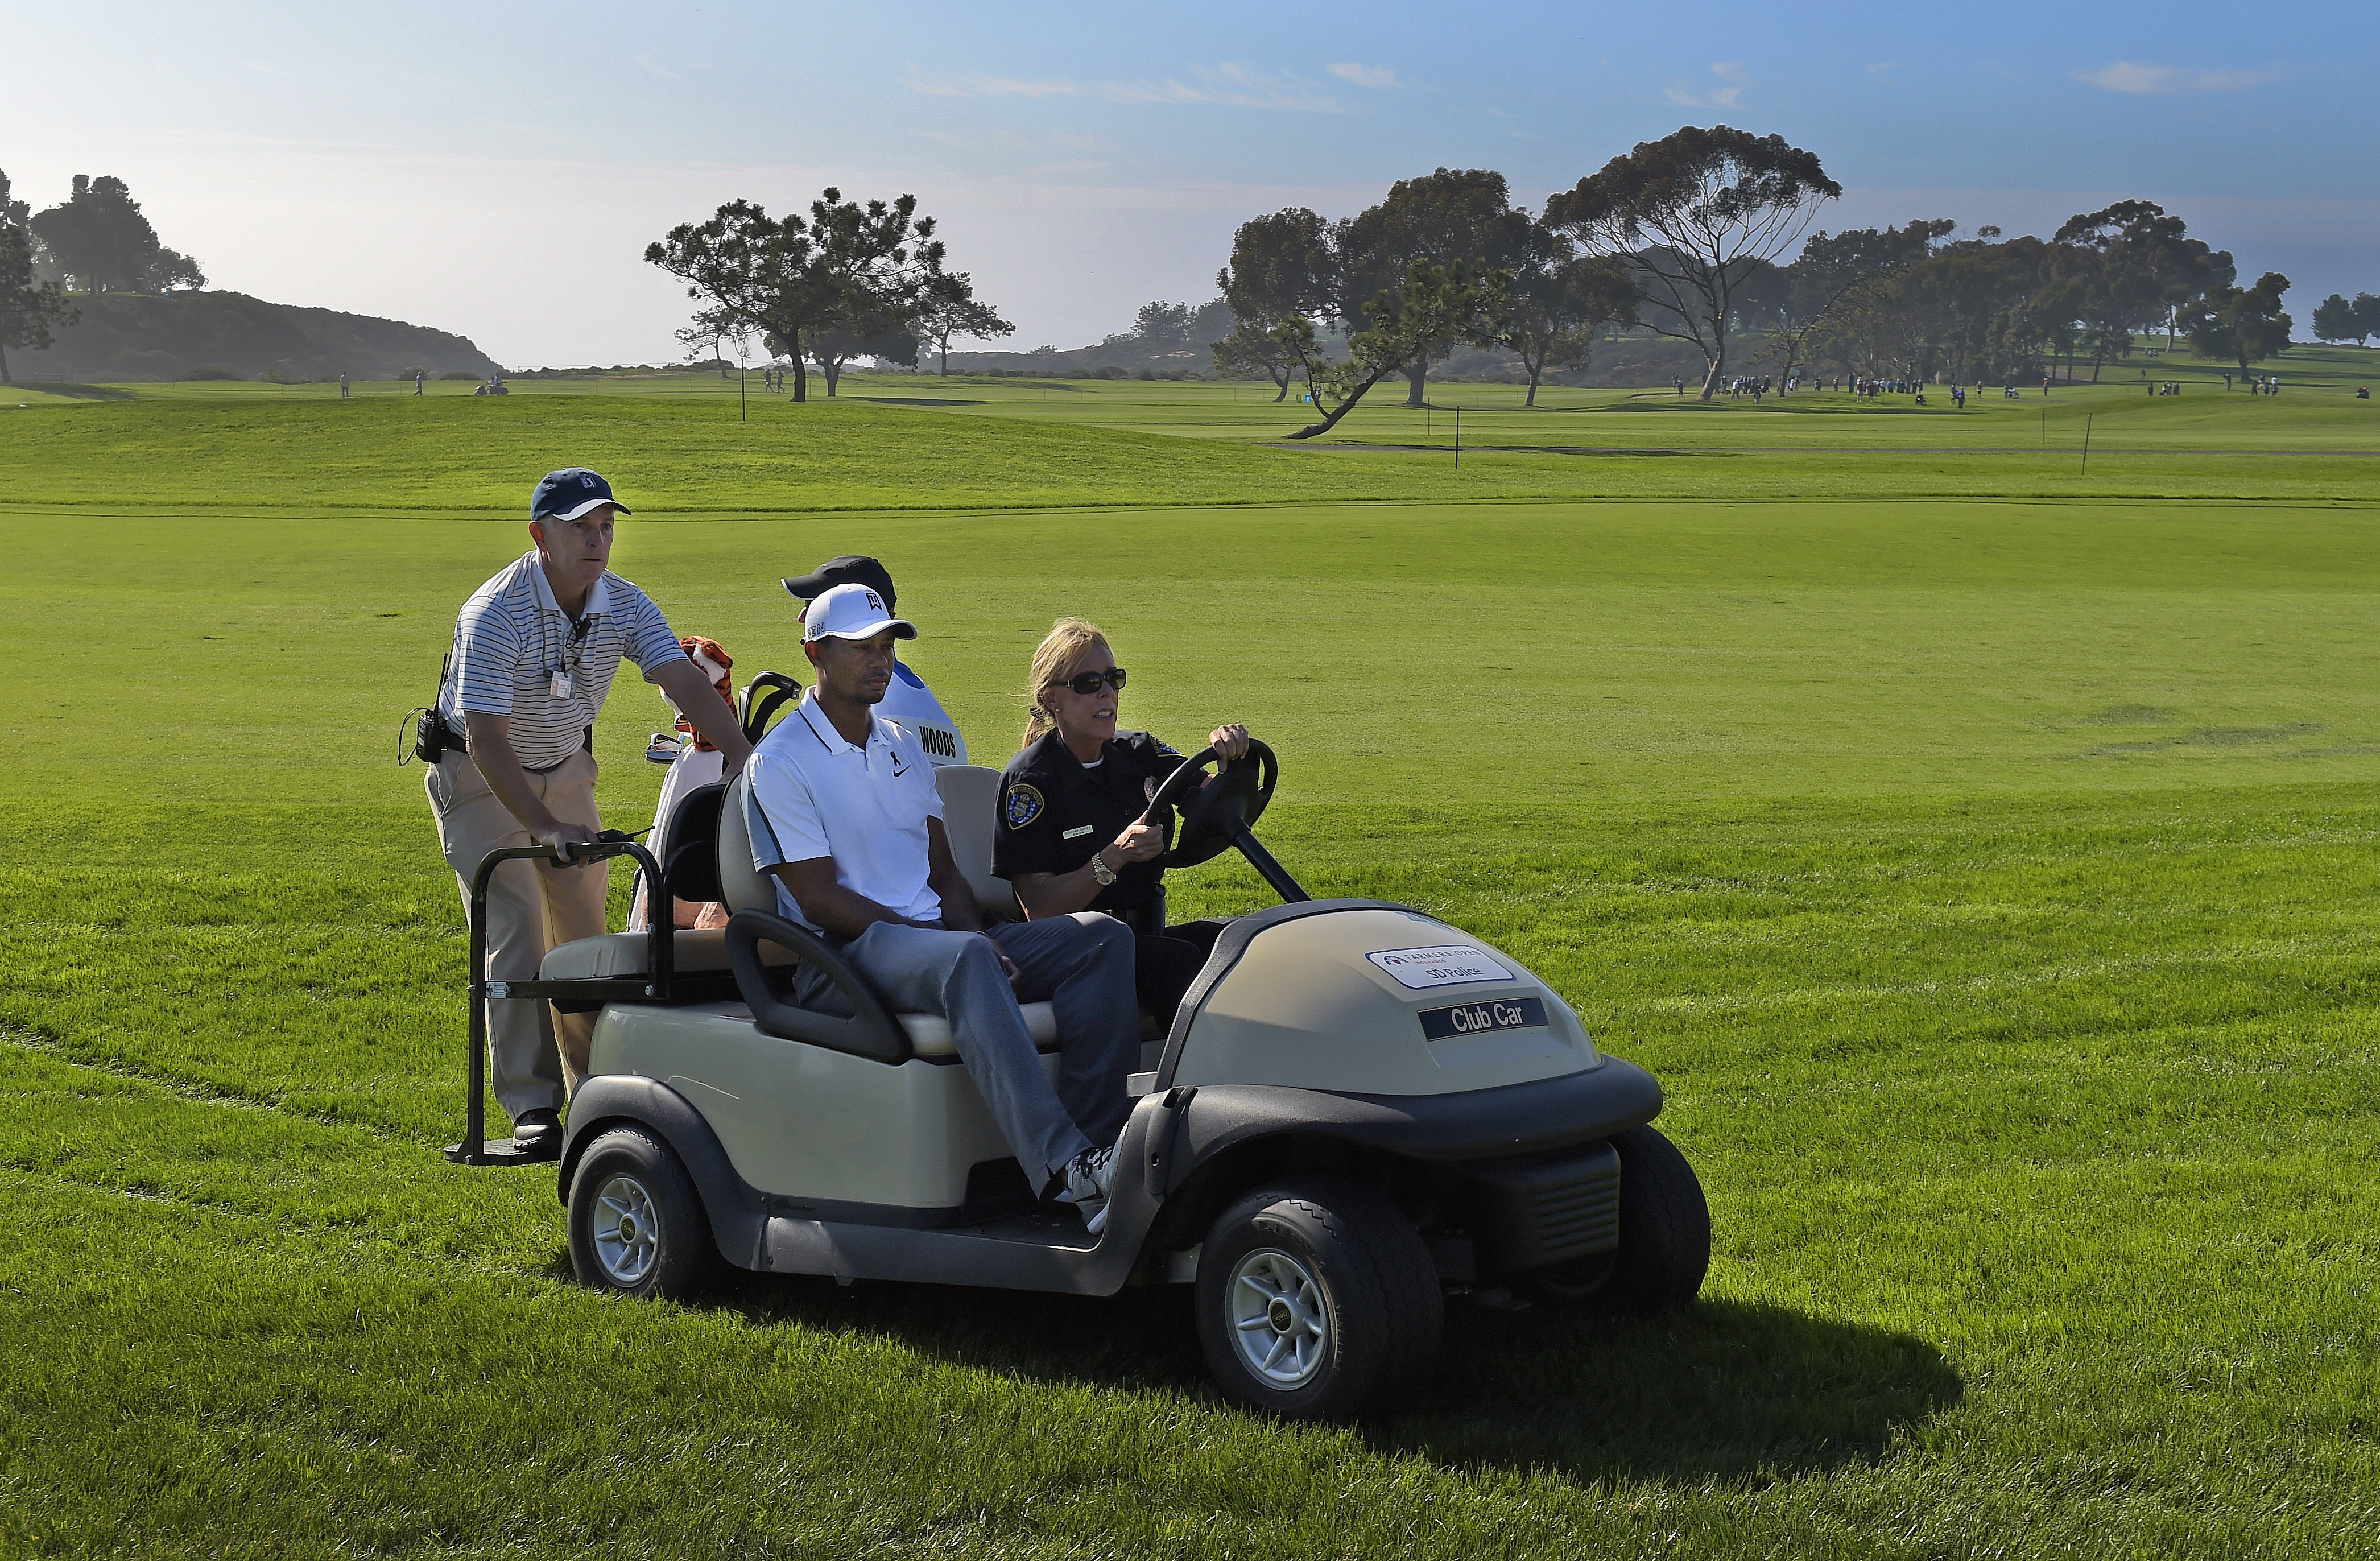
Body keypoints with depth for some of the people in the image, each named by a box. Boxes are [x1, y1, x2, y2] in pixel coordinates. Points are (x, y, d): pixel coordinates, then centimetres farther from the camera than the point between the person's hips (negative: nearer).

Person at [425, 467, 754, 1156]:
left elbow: (686, 682, -23)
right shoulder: (495, 614, -29)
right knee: (515, 937, -12)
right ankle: (533, 1105, -10)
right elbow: (486, 742, -32)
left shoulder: (625, 605, -13)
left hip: (565, 767, 5)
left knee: (583, 930, 8)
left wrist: (744, 755, -40)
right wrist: (545, 828, -39)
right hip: (481, 776, -5)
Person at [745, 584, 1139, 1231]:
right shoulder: (780, 761, -2)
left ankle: (1101, 1137, -28)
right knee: (964, 958, -40)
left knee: (1101, 937, -15)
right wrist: (960, 940, -17)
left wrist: (979, 935, -4)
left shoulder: (903, 746, 22)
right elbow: (819, 899, -10)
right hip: (838, 959, -7)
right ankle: (1065, 1166, -52)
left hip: (933, 937, 7)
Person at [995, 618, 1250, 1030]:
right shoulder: (1028, 778, -9)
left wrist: (1232, 759, -19)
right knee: (1176, 960, -32)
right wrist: (1116, 857, -28)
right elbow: (1039, 908, -15)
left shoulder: (1139, 753, 8)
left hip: (1146, 933, 6)